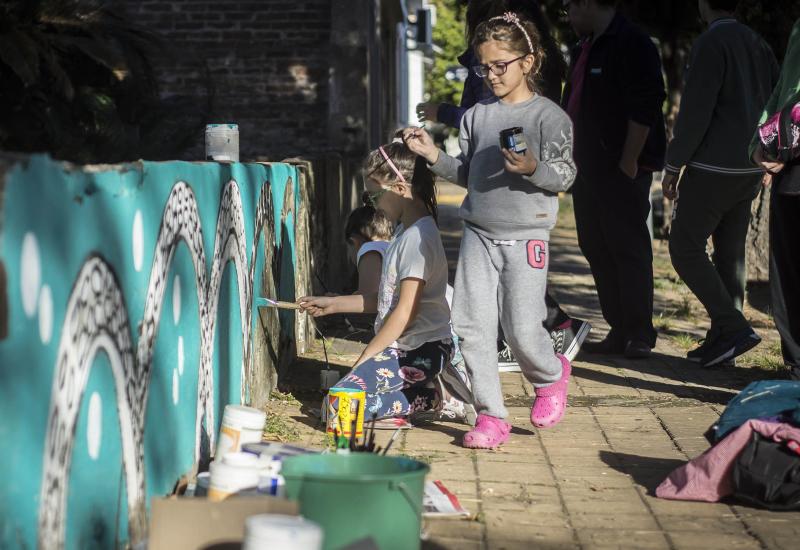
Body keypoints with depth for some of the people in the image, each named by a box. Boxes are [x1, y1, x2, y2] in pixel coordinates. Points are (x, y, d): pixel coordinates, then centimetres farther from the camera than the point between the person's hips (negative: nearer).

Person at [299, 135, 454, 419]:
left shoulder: (418, 236, -16)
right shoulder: (404, 231, 16)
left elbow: (405, 312, -18)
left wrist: (363, 360, -13)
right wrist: (333, 304, 16)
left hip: (420, 351, -10)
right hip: (402, 347, 10)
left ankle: (426, 398, -7)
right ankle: (421, 393, 7)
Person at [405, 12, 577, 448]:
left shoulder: (549, 116, -5)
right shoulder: (476, 115, 10)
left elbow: (565, 177, -8)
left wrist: (533, 168, -26)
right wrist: (434, 157, 1)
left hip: (526, 237, -5)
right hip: (479, 233, 5)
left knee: (523, 330, -6)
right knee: (471, 326, -2)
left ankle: (550, 376, 28)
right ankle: (490, 415, 7)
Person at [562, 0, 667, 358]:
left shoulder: (632, 45, -12)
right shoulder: (584, 49, 18)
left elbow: (644, 110, -18)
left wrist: (629, 163, -20)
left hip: (622, 170, -9)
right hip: (589, 168, 10)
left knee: (628, 248, -6)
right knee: (596, 248, 10)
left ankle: (639, 334, 0)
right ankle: (619, 331, 16)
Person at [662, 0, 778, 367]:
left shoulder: (711, 44, -13)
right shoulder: (758, 45, 11)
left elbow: (695, 112, -17)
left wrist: (673, 165, -10)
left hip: (714, 168, -8)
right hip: (751, 170, 8)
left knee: (685, 247, -2)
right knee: (730, 253, 11)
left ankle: (733, 327, -10)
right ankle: (721, 340, 14)